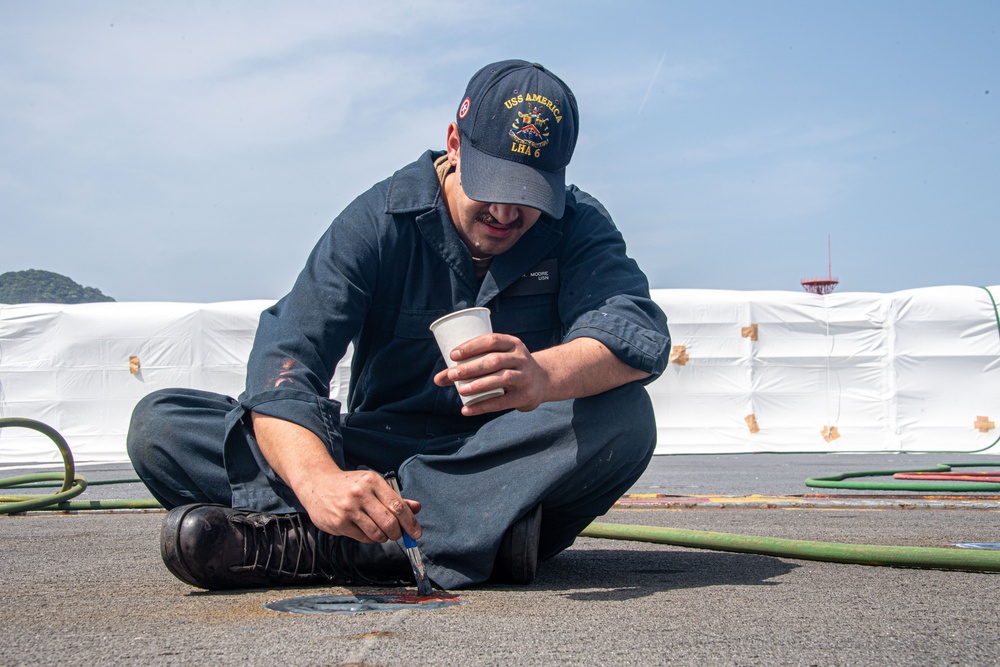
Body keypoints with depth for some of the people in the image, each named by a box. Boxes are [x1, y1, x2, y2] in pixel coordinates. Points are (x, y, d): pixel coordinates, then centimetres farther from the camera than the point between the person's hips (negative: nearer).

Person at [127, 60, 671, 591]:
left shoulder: (578, 225, -4)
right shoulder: (381, 220, -7)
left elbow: (639, 334, -24)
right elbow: (284, 358, -21)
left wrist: (543, 374, -47)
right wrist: (319, 478, -43)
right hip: (379, 454, 0)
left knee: (625, 416, -34)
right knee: (159, 422, -16)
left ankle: (306, 541, -35)